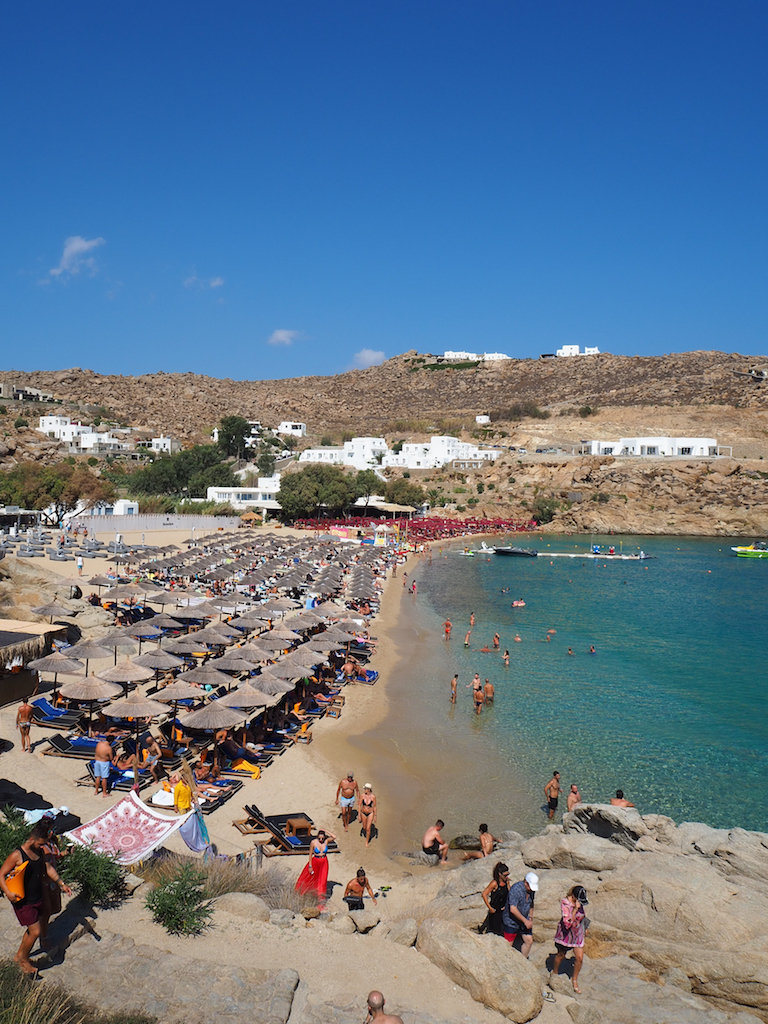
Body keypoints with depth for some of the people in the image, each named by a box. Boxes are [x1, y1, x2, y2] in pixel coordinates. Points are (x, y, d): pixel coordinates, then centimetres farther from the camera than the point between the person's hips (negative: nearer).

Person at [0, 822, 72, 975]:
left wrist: (62, 884, 10)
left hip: (37, 898, 7)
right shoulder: (17, 855, -21)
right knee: (35, 931, -6)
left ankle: (20, 956, 38)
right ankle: (23, 958, 18)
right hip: (24, 902, -7)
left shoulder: (40, 851, 1)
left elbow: (48, 868, 13)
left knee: (32, 929, 18)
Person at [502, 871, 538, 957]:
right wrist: (525, 921, -25)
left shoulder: (532, 890, -3)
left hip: (525, 920, 7)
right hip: (512, 921, -7)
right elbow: (513, 909, -30)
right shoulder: (516, 889, -27)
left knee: (529, 941, 8)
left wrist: (530, 917, 6)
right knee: (508, 944, 1)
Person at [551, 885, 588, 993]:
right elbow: (567, 922, -34)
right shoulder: (565, 902, -27)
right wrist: (575, 909, -39)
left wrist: (585, 927, 19)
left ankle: (575, 980, 25)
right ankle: (554, 973, 43)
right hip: (566, 933, -4)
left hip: (578, 932, 4)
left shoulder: (579, 902, -8)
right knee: (561, 955, 15)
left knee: (579, 958, 2)